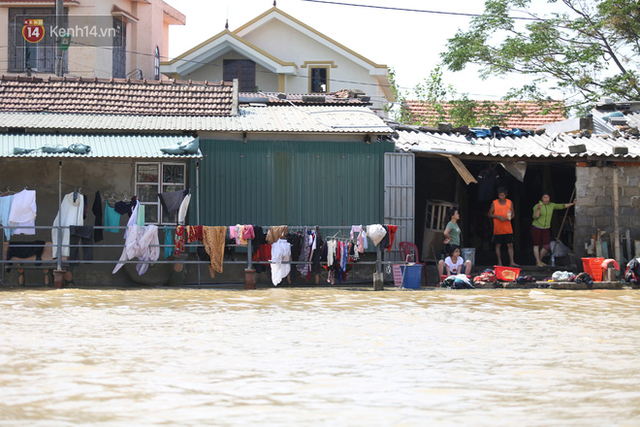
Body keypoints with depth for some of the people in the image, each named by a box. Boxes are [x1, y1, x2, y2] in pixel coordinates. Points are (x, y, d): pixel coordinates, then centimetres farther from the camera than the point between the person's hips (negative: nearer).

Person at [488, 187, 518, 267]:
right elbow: (490, 214, 0)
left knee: (510, 245, -4)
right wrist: (498, 217, -15)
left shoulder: (510, 202, 5)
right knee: (498, 245, 3)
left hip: (508, 229, 1)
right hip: (498, 229, -1)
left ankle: (511, 262, -4)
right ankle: (499, 262, 12)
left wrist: (510, 217, -11)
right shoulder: (494, 203, -1)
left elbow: (513, 213, 13)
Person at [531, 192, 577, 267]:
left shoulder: (551, 205, 4)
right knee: (536, 245, 1)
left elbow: (561, 206, 10)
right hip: (536, 228, -5)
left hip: (546, 229, 5)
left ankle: (539, 260, 18)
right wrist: (538, 209, -34)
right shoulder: (537, 206, -12)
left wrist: (572, 204, 8)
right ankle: (538, 262, 9)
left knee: (546, 246, -1)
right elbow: (535, 217, -18)